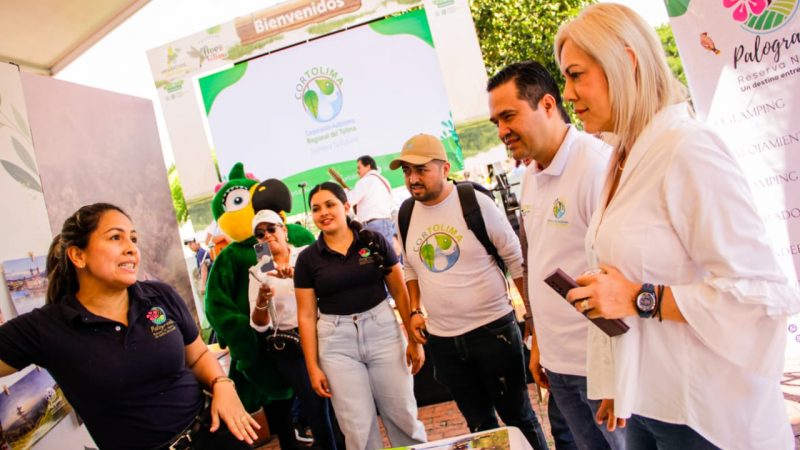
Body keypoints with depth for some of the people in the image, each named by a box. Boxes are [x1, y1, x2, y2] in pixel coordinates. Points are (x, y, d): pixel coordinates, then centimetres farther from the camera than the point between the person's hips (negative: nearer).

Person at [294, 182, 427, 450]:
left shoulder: (374, 241, 0)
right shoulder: (307, 258, 1)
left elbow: (400, 292, 3)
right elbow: (306, 316, 3)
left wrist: (415, 339, -1)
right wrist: (313, 367, 1)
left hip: (383, 330, 0)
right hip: (336, 342, 0)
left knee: (403, 415, 7)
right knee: (358, 427, 5)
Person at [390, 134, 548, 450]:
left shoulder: (475, 201, -12)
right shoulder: (407, 215, 2)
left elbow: (516, 259, -6)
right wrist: (415, 311, 8)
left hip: (493, 328, -4)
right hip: (441, 339, 4)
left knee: (517, 415, 9)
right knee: (479, 423, 16)